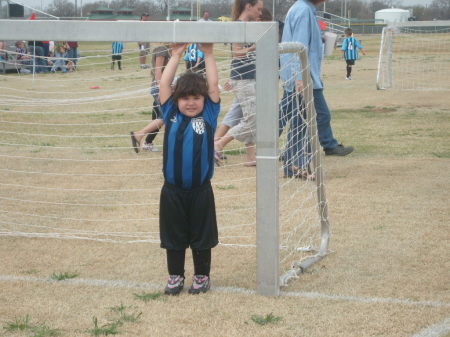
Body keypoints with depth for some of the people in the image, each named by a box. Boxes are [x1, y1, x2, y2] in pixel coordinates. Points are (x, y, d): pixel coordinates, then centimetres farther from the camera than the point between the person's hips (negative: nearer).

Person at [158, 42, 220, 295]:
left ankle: (202, 276, 25)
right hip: (172, 190, 2)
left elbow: (213, 85, -6)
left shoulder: (208, 116, -1)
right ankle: (176, 276, 26)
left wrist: (208, 54, -5)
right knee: (173, 236, 12)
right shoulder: (171, 115, 3)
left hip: (200, 189, -1)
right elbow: (164, 84, -1)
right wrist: (176, 55, -1)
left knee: (201, 236, 10)